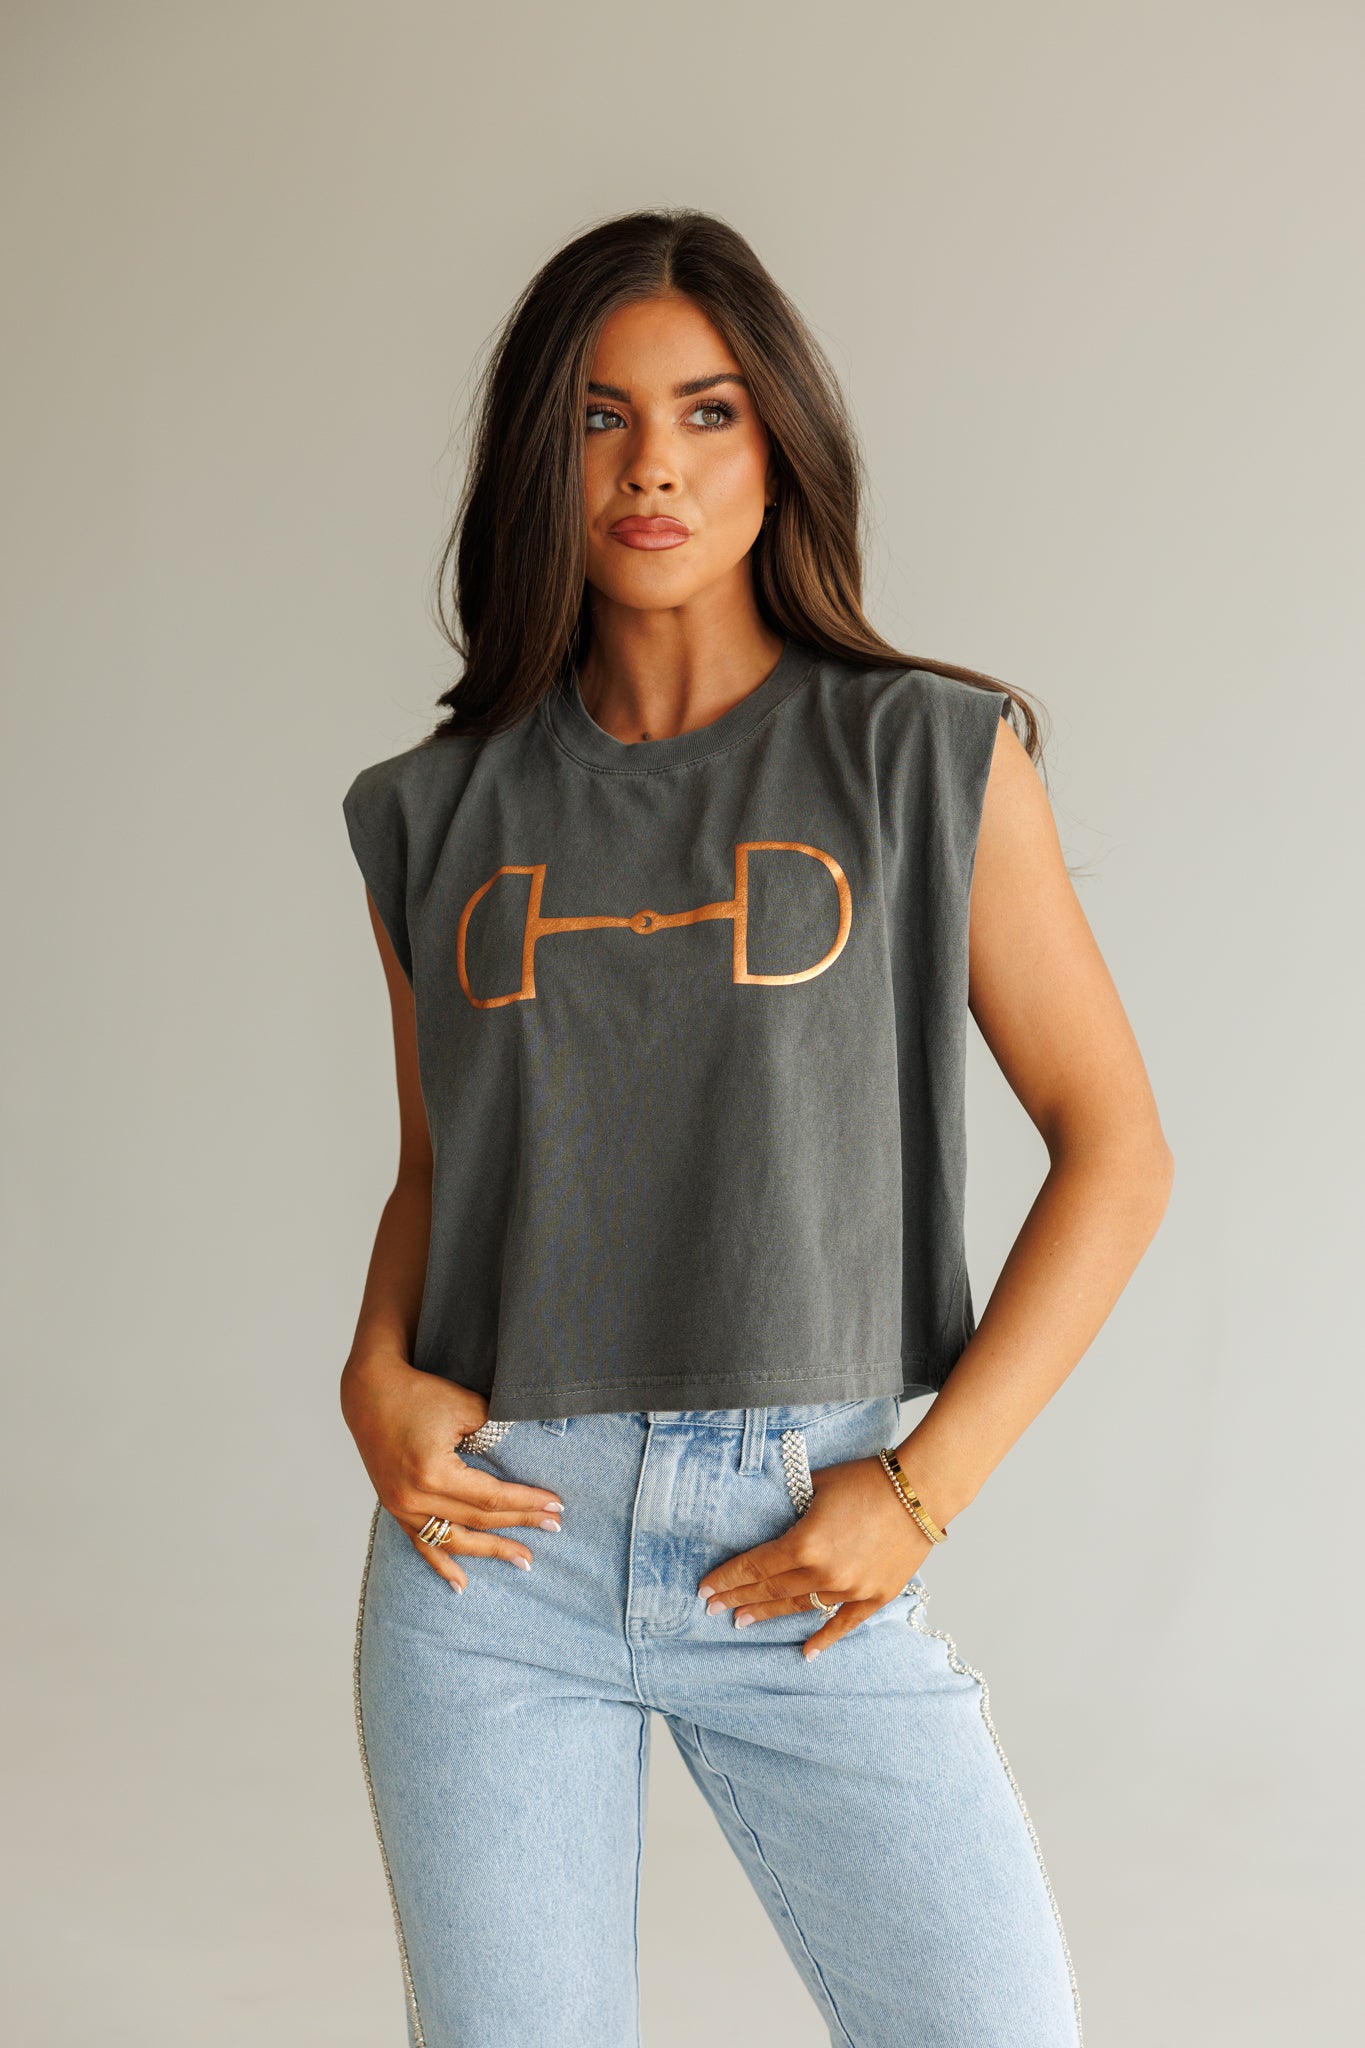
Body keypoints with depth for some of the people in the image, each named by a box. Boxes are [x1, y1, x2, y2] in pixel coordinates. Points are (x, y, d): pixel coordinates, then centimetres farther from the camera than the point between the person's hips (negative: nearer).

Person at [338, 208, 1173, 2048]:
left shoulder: (932, 759, 0)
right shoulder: (440, 812, 7)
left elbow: (1115, 1149, -1)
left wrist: (923, 1487, -9)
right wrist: (376, 1373, -3)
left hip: (808, 1553, -1)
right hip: (495, 1549, 2)